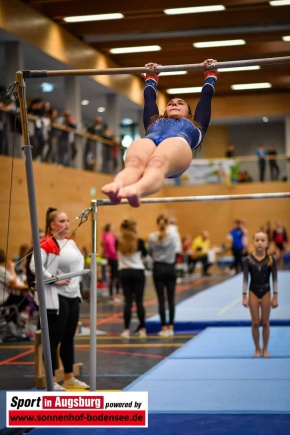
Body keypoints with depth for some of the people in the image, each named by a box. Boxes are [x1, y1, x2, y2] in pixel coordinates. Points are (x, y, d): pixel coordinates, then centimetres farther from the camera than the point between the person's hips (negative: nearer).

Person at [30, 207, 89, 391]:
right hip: (56, 297, -8)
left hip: (73, 295, 8)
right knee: (54, 339, -3)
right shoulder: (46, 244, -14)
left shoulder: (71, 242, 12)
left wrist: (78, 276, 12)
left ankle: (70, 378, 23)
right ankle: (51, 381, 5)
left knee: (68, 338, 14)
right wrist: (53, 279, -20)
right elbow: (35, 266, -25)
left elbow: (80, 261, 28)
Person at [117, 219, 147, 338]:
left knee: (128, 301, 4)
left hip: (124, 272, 2)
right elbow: (144, 254, 7)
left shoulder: (119, 241, -4)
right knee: (139, 301, 4)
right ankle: (142, 329, 9)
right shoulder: (139, 241, -9)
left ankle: (126, 329, 2)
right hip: (138, 272, -2)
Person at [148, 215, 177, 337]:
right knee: (171, 298, 7)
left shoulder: (152, 237, -7)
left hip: (158, 268, -1)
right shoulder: (172, 236, -7)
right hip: (170, 268, 1)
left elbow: (150, 253, 2)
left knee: (161, 299, 2)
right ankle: (171, 327, 9)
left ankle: (164, 327, 2)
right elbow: (175, 250, 4)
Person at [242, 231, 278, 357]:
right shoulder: (248, 260, -8)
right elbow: (245, 279, -4)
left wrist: (275, 296, -5)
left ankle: (265, 349, 19)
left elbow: (274, 279, -4)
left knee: (265, 322, 6)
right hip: (253, 292, 0)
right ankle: (257, 349, 16)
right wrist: (244, 296, -7)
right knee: (255, 323, 4)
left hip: (266, 292, 0)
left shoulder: (271, 259, -9)